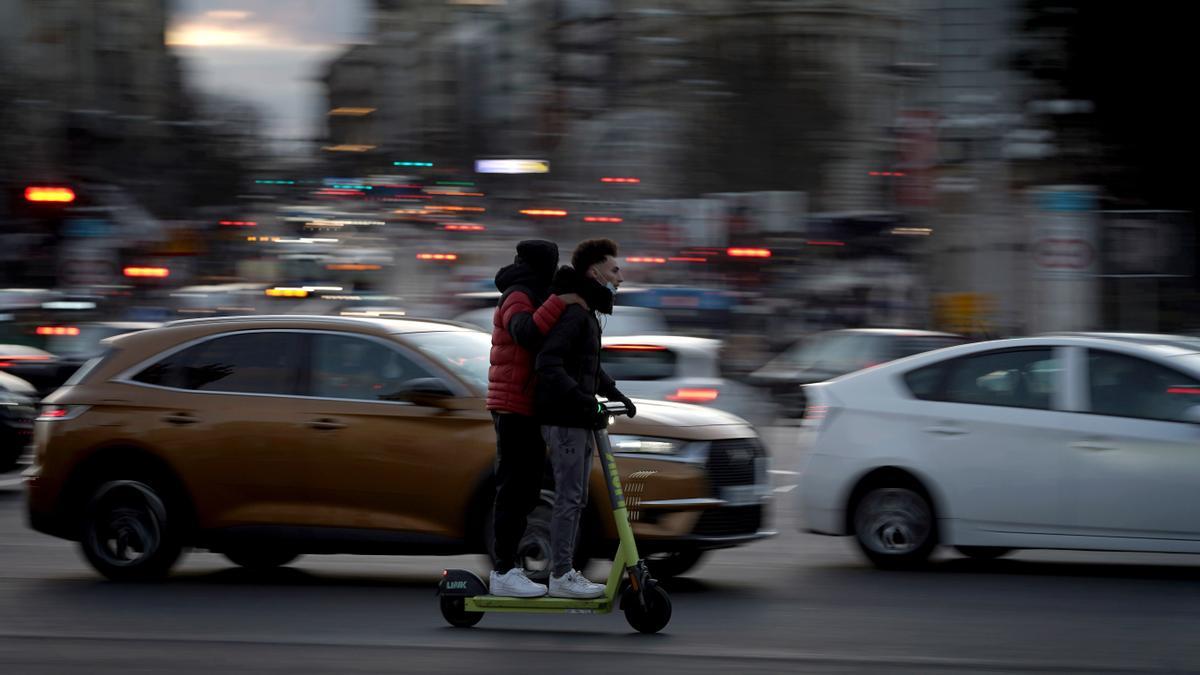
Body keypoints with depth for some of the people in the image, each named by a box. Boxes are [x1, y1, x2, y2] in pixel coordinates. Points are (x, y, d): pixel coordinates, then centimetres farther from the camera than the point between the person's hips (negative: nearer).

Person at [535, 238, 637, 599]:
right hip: (564, 419, -10)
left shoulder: (587, 312, 18)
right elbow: (548, 364, -25)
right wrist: (585, 402, -29)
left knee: (576, 498, 12)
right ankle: (561, 576, -5)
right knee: (569, 496, -8)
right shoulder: (572, 312, -15)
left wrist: (614, 393, 18)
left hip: (579, 420, 10)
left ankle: (564, 571, 17)